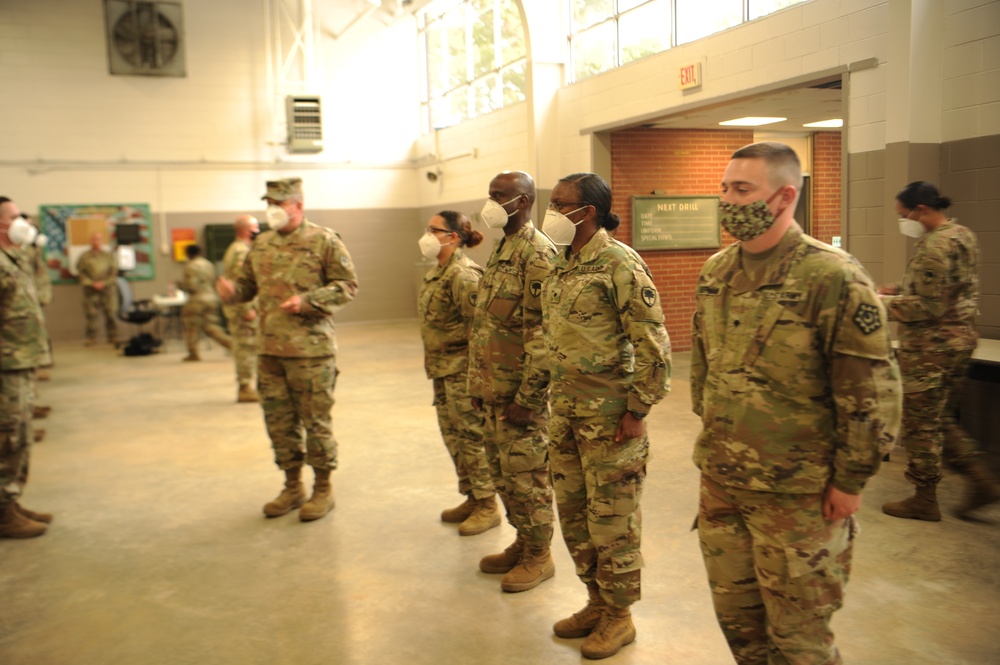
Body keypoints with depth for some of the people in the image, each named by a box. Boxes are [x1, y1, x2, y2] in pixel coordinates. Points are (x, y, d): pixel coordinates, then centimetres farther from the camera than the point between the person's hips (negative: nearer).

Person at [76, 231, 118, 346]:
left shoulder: (108, 255, 9)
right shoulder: (85, 256, 6)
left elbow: (114, 271, 7)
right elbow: (81, 272, 5)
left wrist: (104, 283, -5)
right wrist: (92, 283, -7)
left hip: (108, 287, 1)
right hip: (91, 289, 0)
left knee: (111, 313, -4)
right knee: (91, 314, -3)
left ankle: (113, 337, 4)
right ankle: (91, 338, 4)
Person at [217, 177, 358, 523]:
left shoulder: (324, 241, -4)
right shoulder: (261, 245, 13)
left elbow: (347, 285, -6)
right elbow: (248, 283, 20)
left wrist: (307, 302, -18)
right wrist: (232, 289, -4)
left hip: (311, 349, -6)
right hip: (269, 349, 6)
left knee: (316, 420, 2)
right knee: (279, 421, 13)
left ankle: (323, 489, 17)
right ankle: (292, 487, 27)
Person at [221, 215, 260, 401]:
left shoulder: (234, 249, 19)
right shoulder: (242, 251, -15)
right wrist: (247, 310, -22)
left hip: (234, 307, 10)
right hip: (243, 307, -10)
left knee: (243, 347, 14)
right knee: (247, 347, -6)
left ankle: (245, 386, 20)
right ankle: (246, 388, -3)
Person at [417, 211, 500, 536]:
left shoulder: (463, 274, -18)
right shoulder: (438, 271, 12)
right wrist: (431, 360, 20)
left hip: (462, 369, -10)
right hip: (443, 369, 10)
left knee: (472, 436, -1)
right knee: (452, 435, 16)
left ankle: (488, 506, 12)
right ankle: (472, 498, 29)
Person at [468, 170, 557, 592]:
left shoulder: (537, 255, -16)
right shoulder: (501, 250, 14)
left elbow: (543, 336, -21)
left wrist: (527, 398, -22)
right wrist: (479, 384, 18)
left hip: (520, 392, -9)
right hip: (494, 390, 9)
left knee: (525, 476, 3)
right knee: (501, 471, 17)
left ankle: (538, 557, 19)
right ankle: (522, 543, 33)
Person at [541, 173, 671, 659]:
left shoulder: (620, 264, -15)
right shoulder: (563, 266, 11)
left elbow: (653, 344, -16)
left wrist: (637, 411, -17)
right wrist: (556, 399, 18)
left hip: (609, 415, -8)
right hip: (565, 412, 9)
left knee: (612, 520, 4)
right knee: (573, 514, 16)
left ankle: (618, 617, 22)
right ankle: (596, 602, 34)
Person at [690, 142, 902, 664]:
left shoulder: (833, 278, -16)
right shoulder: (715, 272, 4)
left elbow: (873, 392, -14)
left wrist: (850, 481, -11)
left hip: (797, 493, -6)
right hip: (720, 481, 6)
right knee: (735, 613, 19)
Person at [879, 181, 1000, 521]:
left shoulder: (935, 245, -20)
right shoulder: (962, 235, 11)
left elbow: (928, 306, -22)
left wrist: (884, 303, -12)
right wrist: (898, 289, 11)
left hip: (932, 345, -10)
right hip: (960, 338, 10)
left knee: (921, 424, 2)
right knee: (941, 420, 20)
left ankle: (924, 500, 13)